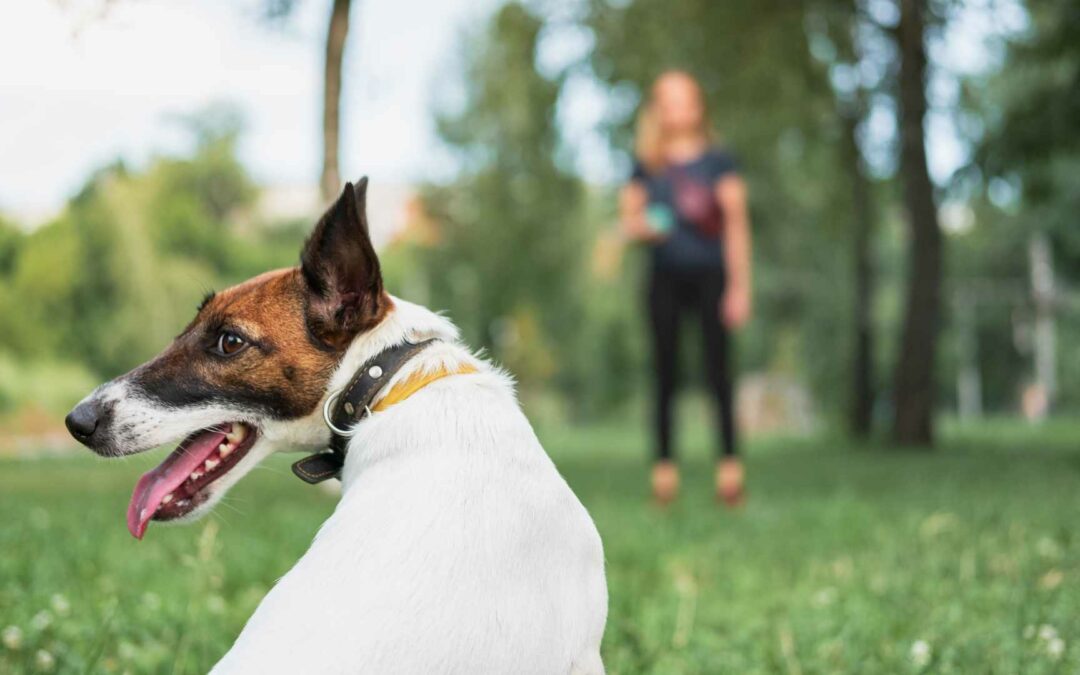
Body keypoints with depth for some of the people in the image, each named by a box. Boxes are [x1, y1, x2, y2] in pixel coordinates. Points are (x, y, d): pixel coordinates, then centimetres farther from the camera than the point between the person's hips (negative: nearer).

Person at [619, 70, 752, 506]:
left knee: (717, 368, -8)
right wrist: (642, 228, -9)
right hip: (666, 277, 2)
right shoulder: (646, 167, 11)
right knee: (665, 372, 1)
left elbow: (737, 224, 2)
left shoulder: (717, 162, 4)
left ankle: (729, 463, -7)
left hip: (710, 274, -2)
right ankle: (664, 465, 4)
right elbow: (628, 218, 16)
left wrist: (740, 286, -4)